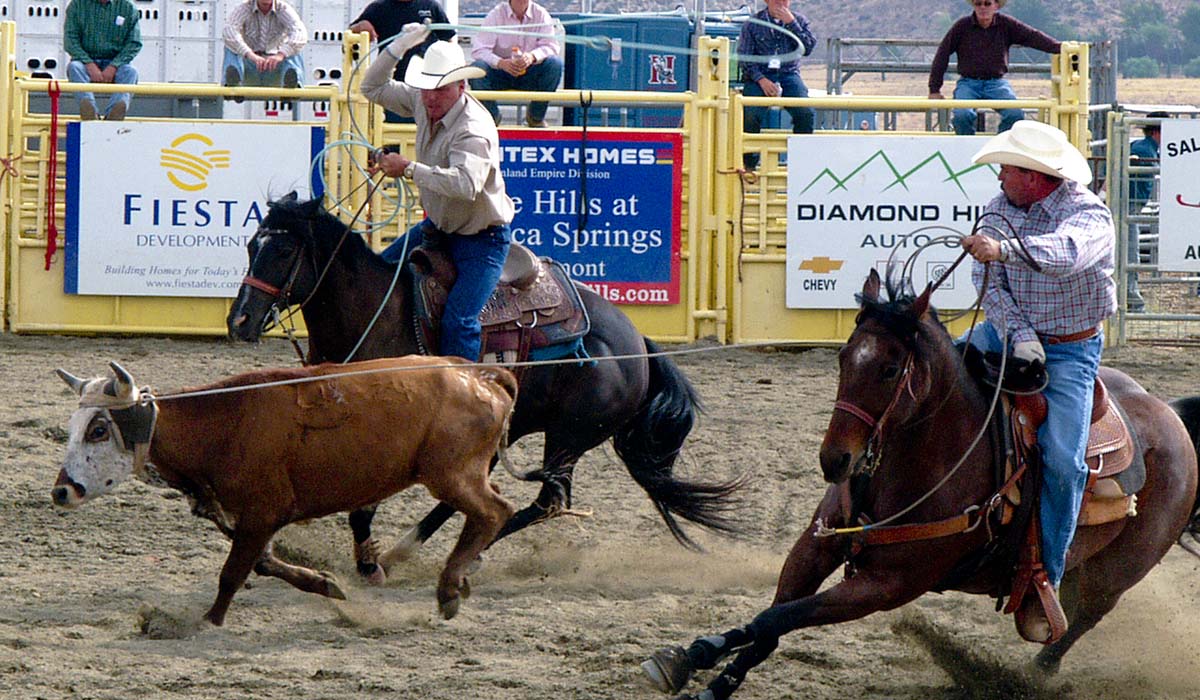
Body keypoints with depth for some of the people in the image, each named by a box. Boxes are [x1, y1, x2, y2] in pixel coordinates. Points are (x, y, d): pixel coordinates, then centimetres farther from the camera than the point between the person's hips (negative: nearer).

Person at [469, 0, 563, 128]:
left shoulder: (541, 15, -3)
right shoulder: (496, 15, -8)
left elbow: (550, 46, -11)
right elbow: (478, 49, -16)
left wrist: (532, 56, -34)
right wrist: (501, 63, -35)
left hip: (529, 72, 1)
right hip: (500, 73, -1)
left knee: (555, 64, -26)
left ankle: (536, 116, -8)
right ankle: (492, 116, -4)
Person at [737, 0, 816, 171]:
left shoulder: (799, 21, 11)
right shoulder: (753, 24, 5)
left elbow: (808, 48, -4)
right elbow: (745, 57, 1)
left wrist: (791, 23, -10)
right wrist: (761, 80, -13)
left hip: (789, 74, 1)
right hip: (760, 74, -1)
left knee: (806, 113, -25)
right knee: (751, 115, -27)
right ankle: (749, 164, -13)